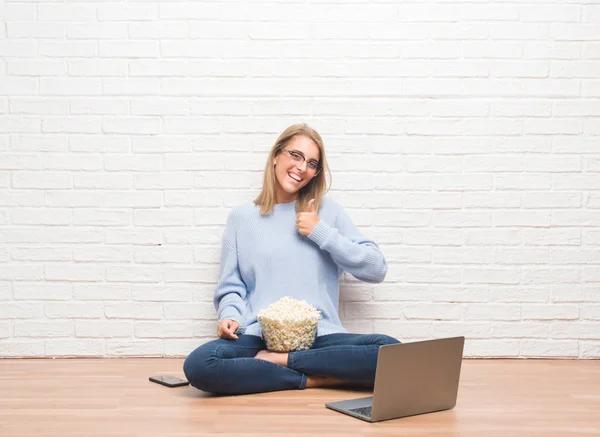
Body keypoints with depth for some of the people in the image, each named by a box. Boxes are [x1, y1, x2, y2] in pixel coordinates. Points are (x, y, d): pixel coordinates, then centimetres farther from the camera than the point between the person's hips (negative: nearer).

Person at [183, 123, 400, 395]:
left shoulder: (327, 210, 11)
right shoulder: (242, 217, 12)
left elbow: (376, 269, 5)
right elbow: (231, 287, 12)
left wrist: (321, 232, -2)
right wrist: (230, 316, -10)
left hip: (321, 338, 0)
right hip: (259, 338, 0)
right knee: (198, 365, -32)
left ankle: (280, 362, -15)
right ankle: (315, 379, -18)